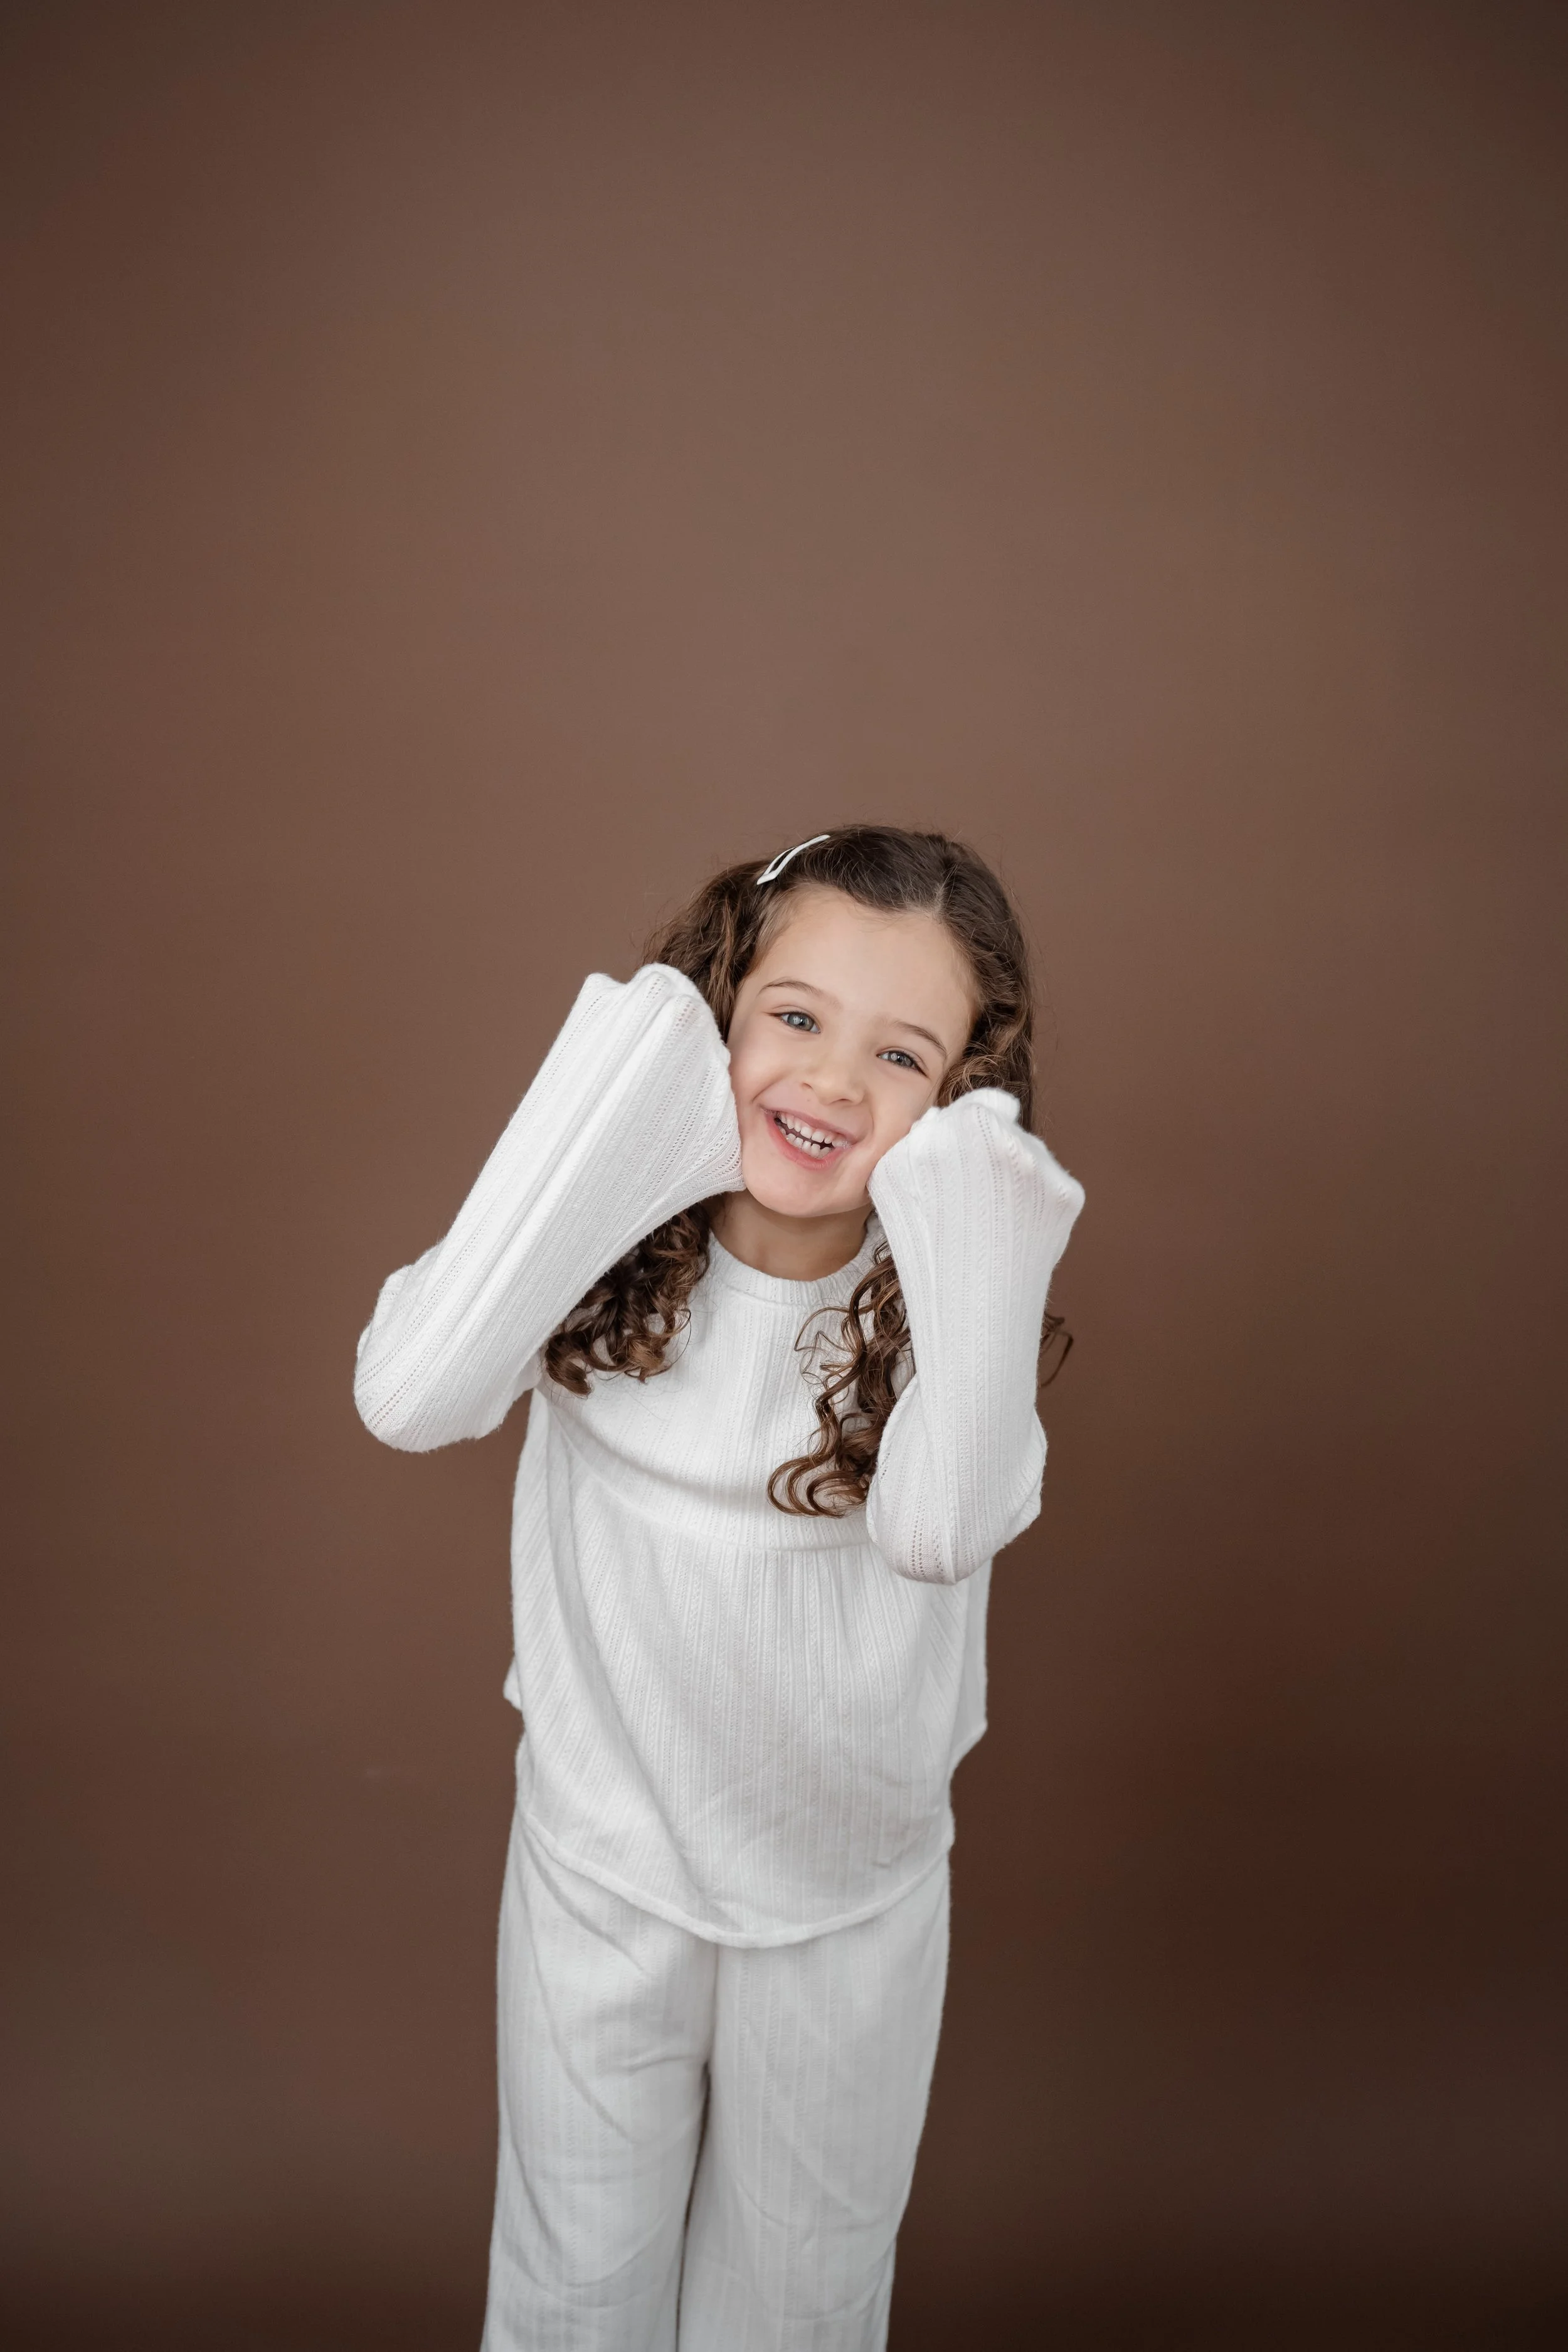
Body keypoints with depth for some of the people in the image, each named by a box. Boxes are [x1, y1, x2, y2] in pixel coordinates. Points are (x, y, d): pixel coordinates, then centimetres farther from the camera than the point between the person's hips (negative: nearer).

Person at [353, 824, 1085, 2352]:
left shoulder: (942, 1285, -18)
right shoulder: (617, 1239, -18)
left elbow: (938, 1525, -37)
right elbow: (409, 1398, -35)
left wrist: (963, 1211, -36)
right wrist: (622, 1084, -34)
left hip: (849, 1890, 1)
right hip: (602, 1858, 0)